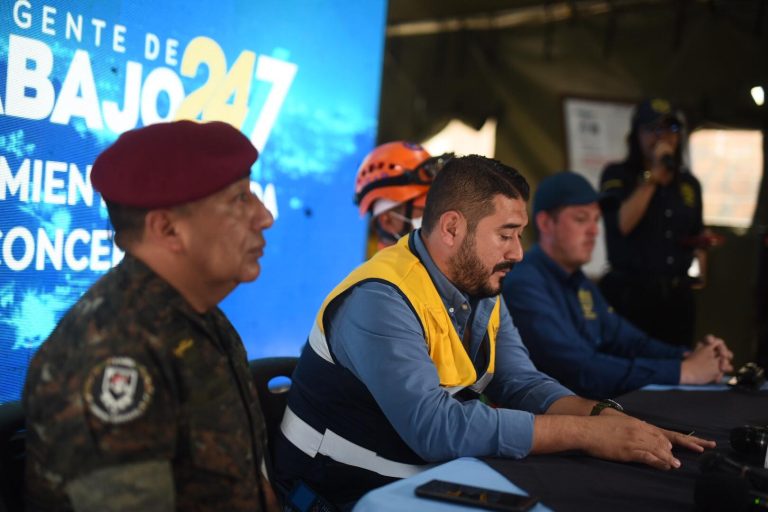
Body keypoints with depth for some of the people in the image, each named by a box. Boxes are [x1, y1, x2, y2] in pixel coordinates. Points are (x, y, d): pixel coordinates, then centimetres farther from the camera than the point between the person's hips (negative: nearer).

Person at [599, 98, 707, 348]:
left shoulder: (689, 183, 14)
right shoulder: (617, 176, -1)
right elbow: (623, 224, -19)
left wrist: (700, 268, 6)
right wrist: (653, 175, -14)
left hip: (678, 296, 5)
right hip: (631, 296, -5)